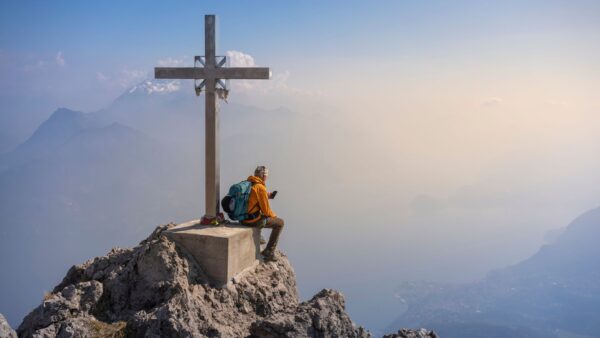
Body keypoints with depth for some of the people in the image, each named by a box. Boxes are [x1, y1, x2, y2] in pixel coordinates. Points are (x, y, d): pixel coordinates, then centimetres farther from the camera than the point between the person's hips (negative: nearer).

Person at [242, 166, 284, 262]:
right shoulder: (261, 188, -17)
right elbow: (266, 210, -13)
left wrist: (267, 195, 22)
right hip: (252, 220, -9)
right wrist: (274, 215, 7)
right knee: (279, 223, 6)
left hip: (242, 218, 9)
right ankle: (269, 252, 7)